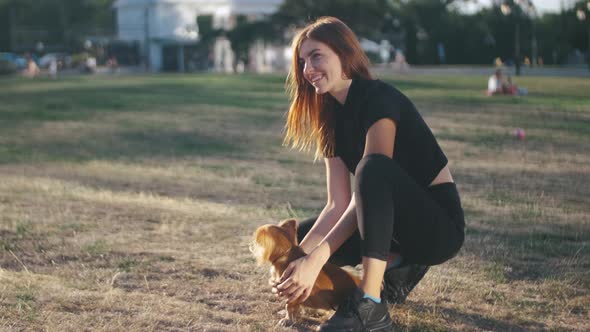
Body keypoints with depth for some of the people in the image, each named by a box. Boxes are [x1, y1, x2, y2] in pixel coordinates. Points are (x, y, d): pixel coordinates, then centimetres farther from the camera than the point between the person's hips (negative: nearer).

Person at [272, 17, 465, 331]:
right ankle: (398, 265, 8)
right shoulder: (333, 118, 5)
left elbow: (368, 189, -27)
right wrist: (298, 257, -17)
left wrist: (317, 259, -33)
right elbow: (338, 205, -1)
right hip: (400, 221, 8)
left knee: (373, 166, -35)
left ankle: (370, 306, -34)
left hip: (440, 224, -8)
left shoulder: (380, 99, -19)